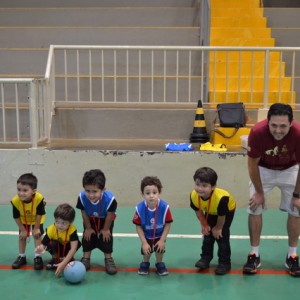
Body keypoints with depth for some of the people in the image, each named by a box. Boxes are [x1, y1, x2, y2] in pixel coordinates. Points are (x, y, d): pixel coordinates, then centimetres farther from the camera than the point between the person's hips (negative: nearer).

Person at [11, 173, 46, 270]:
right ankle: (21, 257, 23)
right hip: (23, 220, 2)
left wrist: (36, 228, -16)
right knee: (22, 236, 7)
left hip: (37, 219, -2)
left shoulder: (39, 198, -44)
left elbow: (40, 214, -26)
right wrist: (23, 230, -11)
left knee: (37, 235, -4)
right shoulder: (15, 201, -38)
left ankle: (37, 257, 9)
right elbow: (16, 217, -20)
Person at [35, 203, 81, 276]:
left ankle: (70, 258, -2)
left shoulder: (72, 230, -36)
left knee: (77, 243, -32)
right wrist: (41, 248, -53)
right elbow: (43, 244, -26)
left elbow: (73, 248, -43)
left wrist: (63, 263, -51)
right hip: (57, 248, 1)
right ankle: (55, 259, -5)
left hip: (67, 248, -1)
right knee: (53, 243, -33)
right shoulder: (51, 229, -31)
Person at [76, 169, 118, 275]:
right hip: (90, 220, 2)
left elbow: (110, 215, -25)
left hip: (105, 220, -2)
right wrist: (88, 228, -7)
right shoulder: (82, 198, -38)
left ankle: (108, 258, 19)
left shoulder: (109, 199, -44)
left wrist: (106, 229, -11)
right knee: (88, 236, 4)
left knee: (106, 236, -2)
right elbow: (84, 214, -19)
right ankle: (86, 258, 23)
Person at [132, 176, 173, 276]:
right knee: (146, 250, 7)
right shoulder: (139, 209, -32)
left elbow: (168, 224, -19)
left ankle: (159, 263, 37)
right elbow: (138, 226, -19)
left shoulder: (164, 207, -33)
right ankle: (145, 263, 42)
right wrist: (144, 242, -18)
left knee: (160, 249, 3)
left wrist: (162, 240, -16)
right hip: (146, 236, 0)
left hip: (159, 235, 0)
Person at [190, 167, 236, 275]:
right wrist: (204, 224, -7)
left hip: (228, 210, -5)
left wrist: (218, 228, -14)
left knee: (222, 235, -8)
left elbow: (222, 215, -29)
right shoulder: (194, 195, -33)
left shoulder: (221, 198, -47)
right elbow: (198, 211, -12)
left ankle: (224, 262, 5)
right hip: (210, 212, 5)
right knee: (207, 233, 8)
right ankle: (205, 258, 24)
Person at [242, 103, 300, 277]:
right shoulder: (257, 132, -36)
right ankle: (255, 254, 7)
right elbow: (253, 164, -19)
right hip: (264, 169, 0)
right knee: (255, 208, -7)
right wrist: (259, 192, -11)